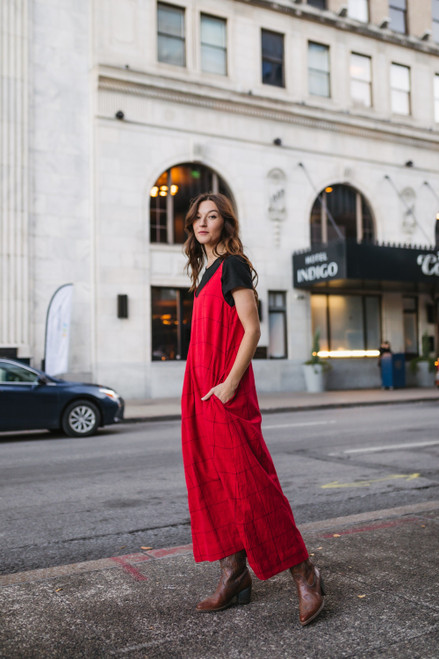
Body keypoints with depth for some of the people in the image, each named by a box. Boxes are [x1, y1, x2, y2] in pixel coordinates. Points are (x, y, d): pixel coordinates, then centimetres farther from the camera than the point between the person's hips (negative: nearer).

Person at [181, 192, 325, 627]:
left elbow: (252, 330, -14)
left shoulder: (233, 266, -6)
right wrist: (201, 388, 16)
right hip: (202, 391, 9)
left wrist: (229, 384, -21)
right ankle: (233, 575, 17)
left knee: (246, 484, -8)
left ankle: (304, 574, 3)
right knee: (211, 483, 9)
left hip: (225, 394, -9)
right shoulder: (206, 272, 19)